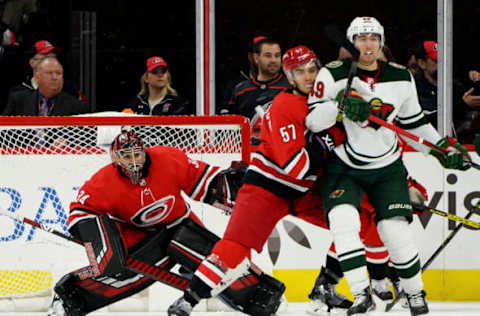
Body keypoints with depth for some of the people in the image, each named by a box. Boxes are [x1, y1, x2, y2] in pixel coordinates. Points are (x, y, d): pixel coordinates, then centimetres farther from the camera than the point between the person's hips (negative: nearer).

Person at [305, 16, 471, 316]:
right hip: (343, 167, -2)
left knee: (395, 229, -9)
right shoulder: (333, 75, -8)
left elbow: (413, 122, 16)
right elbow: (312, 121, -12)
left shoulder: (401, 77, 2)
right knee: (343, 219, -25)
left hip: (387, 168, 2)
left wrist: (443, 147, 10)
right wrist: (340, 104, -27)